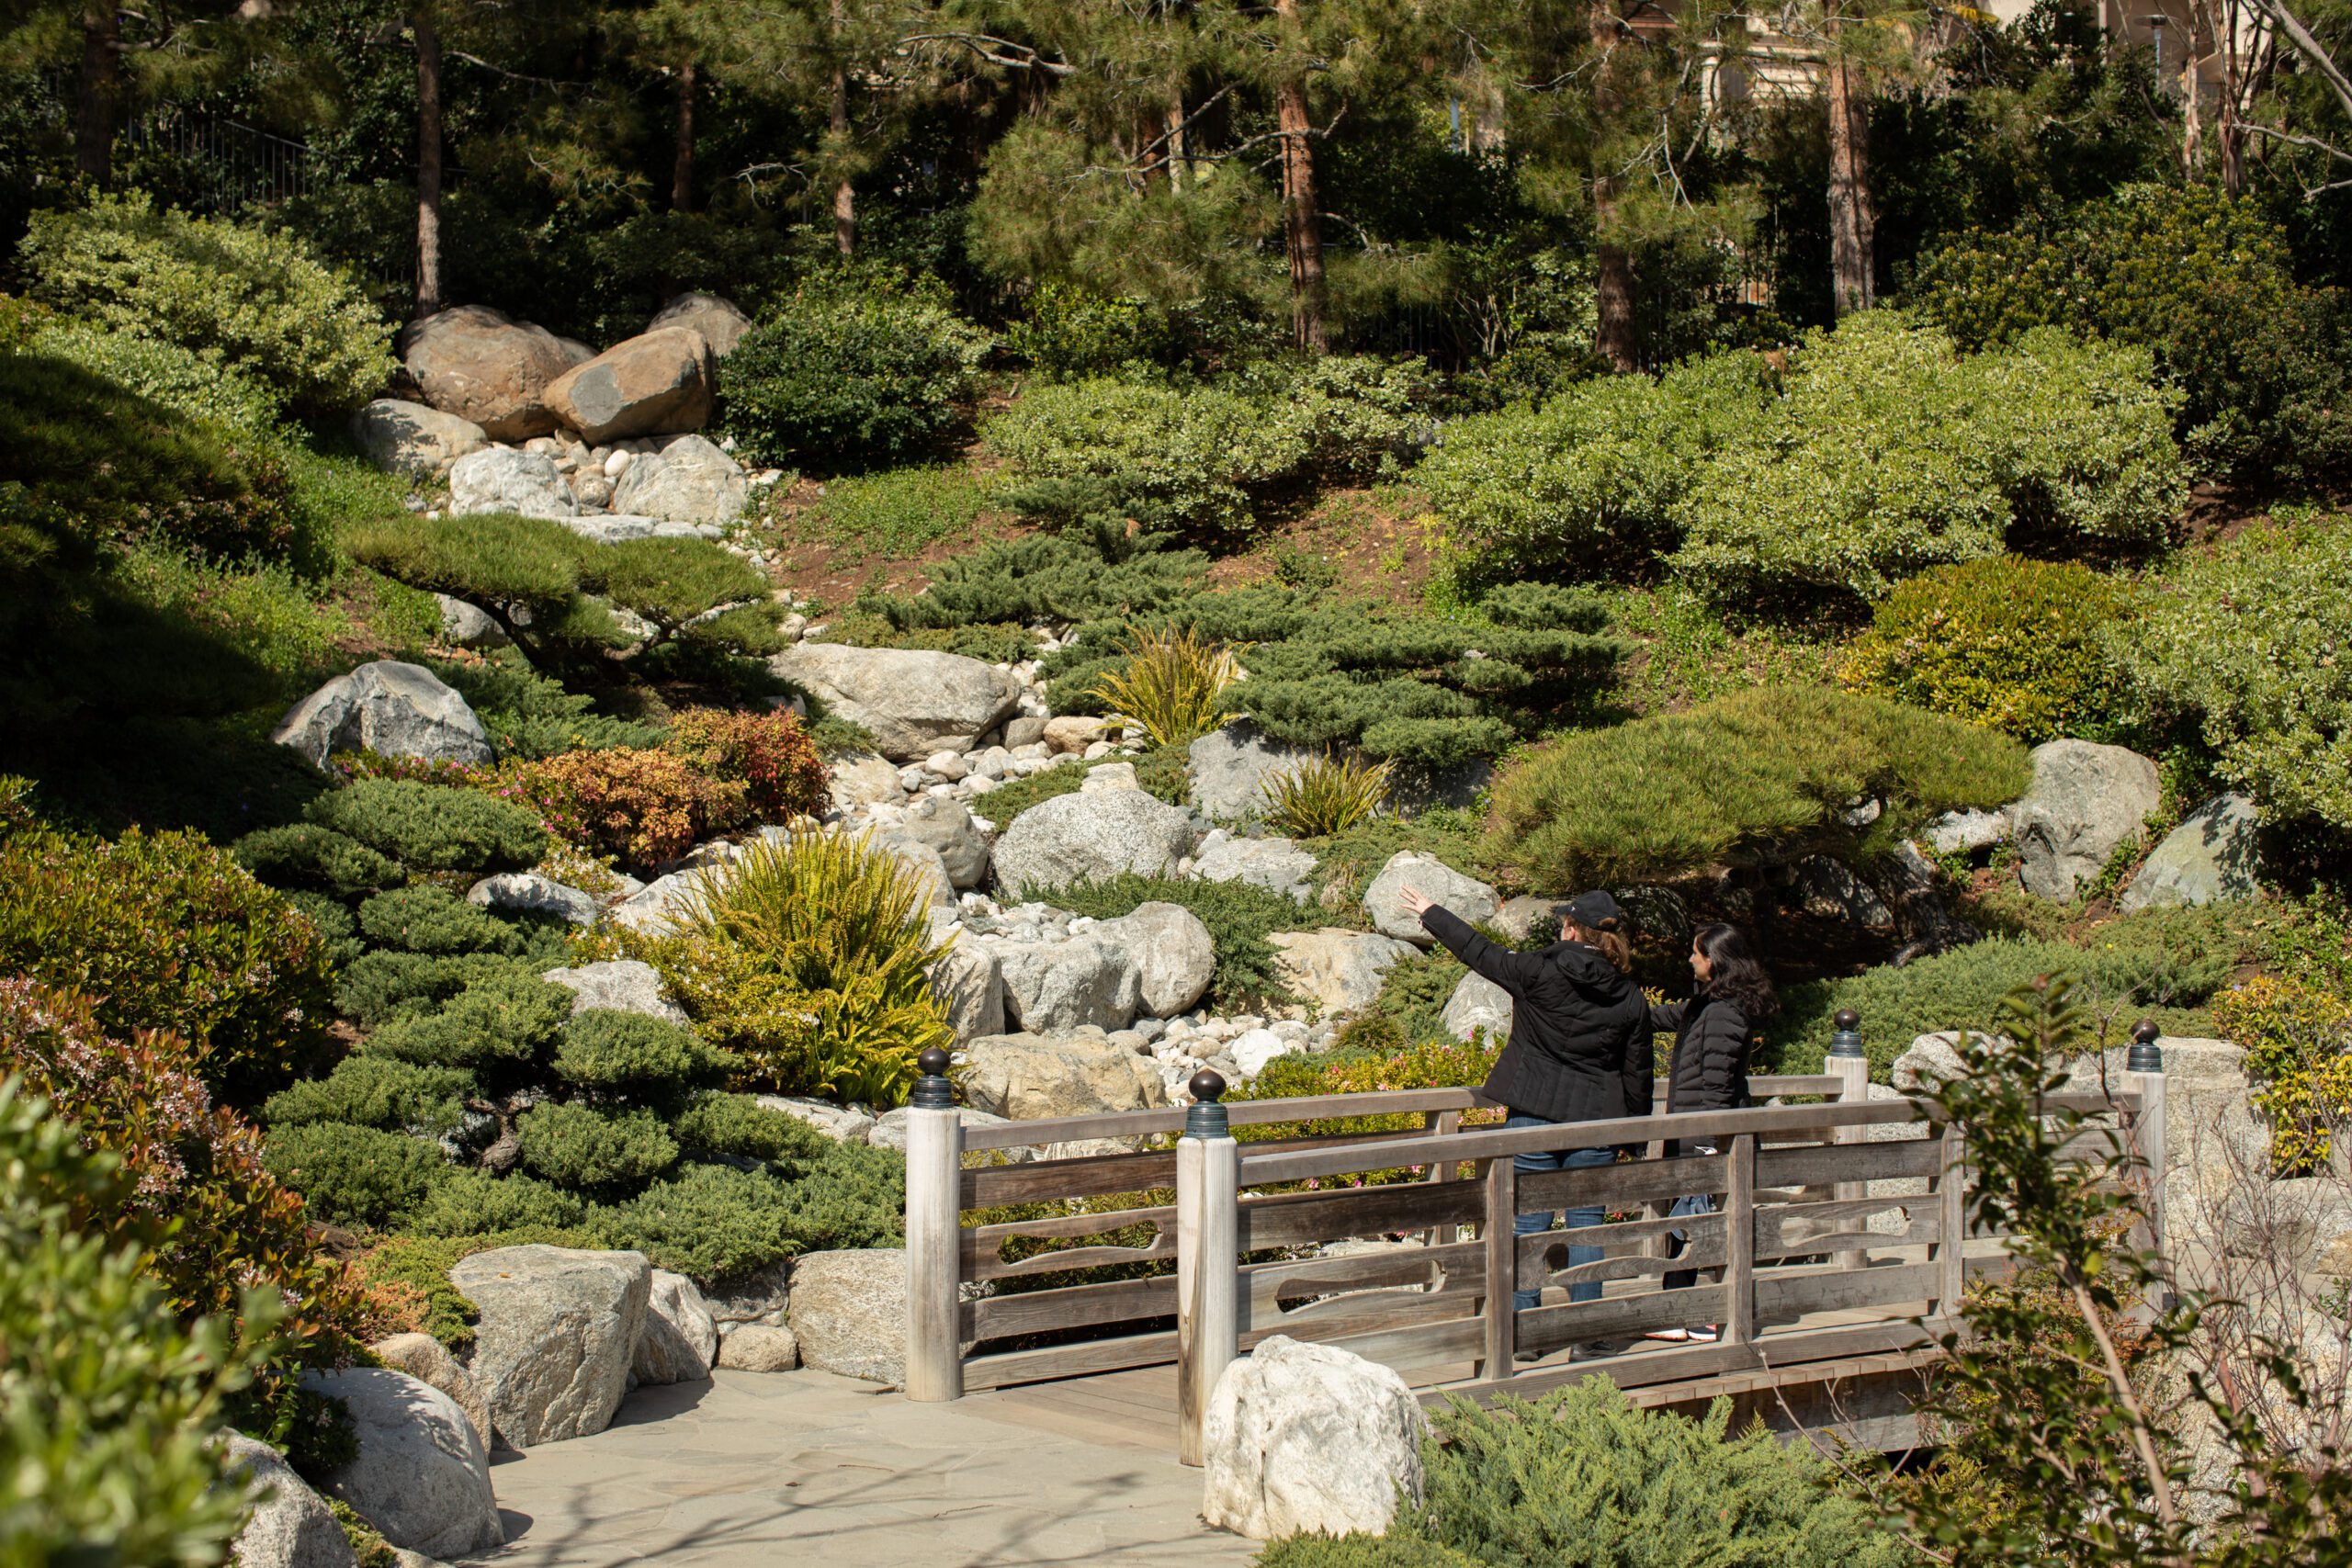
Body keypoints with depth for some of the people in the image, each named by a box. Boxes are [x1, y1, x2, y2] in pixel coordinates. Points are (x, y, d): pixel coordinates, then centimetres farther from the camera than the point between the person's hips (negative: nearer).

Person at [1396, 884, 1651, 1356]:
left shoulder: (1540, 973, -9)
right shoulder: (1631, 998, 1)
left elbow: (1480, 953, 3)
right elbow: (1637, 1074, 7)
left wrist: (1431, 913, 17)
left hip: (1534, 1117, -2)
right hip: (1596, 1123, 2)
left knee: (1528, 1223, 4)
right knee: (1587, 1224, 7)